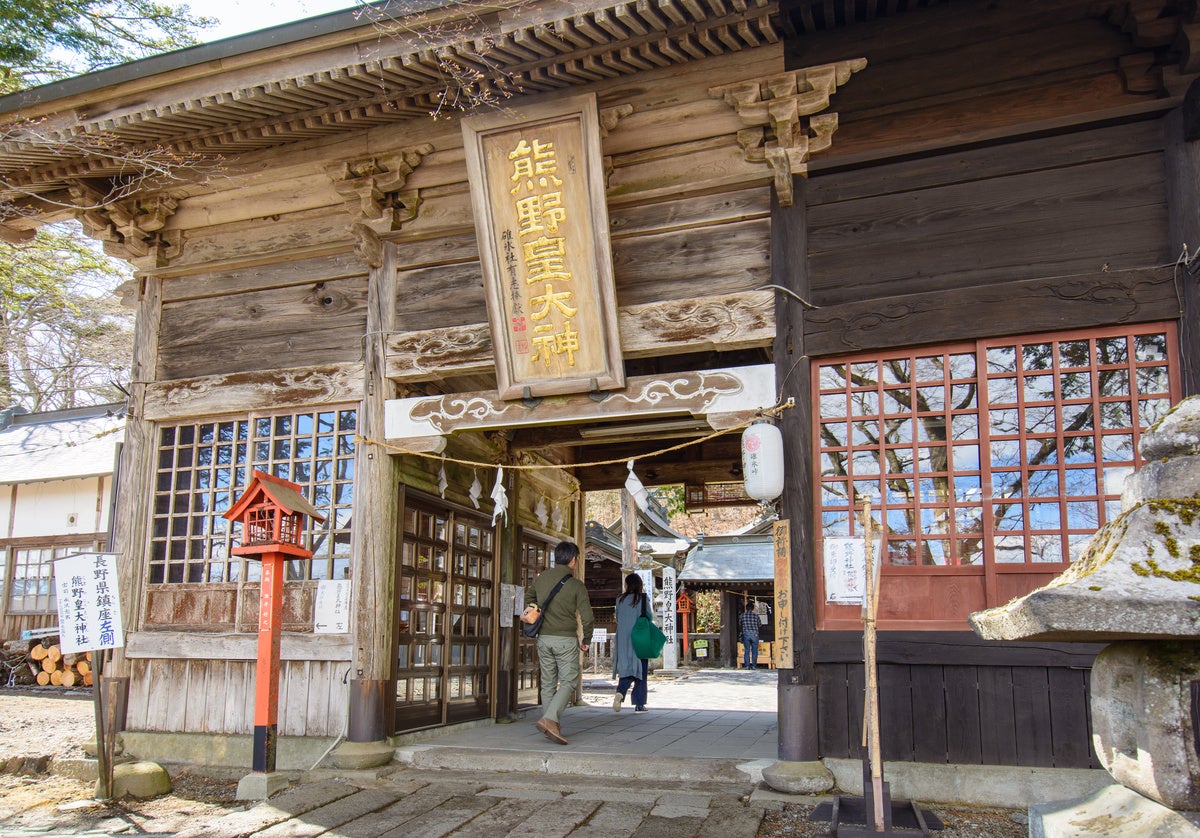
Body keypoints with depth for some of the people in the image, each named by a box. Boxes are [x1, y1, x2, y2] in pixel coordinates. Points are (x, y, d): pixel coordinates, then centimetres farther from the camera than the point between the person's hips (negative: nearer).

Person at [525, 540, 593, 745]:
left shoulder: (541, 578, 5)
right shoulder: (576, 585, -9)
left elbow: (528, 598, 23)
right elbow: (587, 617, -11)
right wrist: (586, 640, 4)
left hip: (543, 638, 5)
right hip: (566, 639, -5)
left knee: (548, 683, 13)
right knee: (568, 682, -1)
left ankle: (552, 727, 16)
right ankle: (549, 719, -19)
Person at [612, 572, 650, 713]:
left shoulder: (620, 600, 2)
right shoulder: (643, 599, -4)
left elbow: (618, 619, 8)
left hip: (623, 640, 2)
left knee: (626, 669, 8)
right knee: (640, 671, 5)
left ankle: (620, 692, -19)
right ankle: (639, 705, 5)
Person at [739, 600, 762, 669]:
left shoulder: (742, 615, 2)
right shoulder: (755, 615, -1)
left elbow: (739, 625, 13)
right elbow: (760, 625, 8)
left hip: (745, 634, 1)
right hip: (754, 634, -1)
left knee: (746, 651, 5)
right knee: (754, 651, 5)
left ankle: (747, 666, 3)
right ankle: (754, 665, 4)